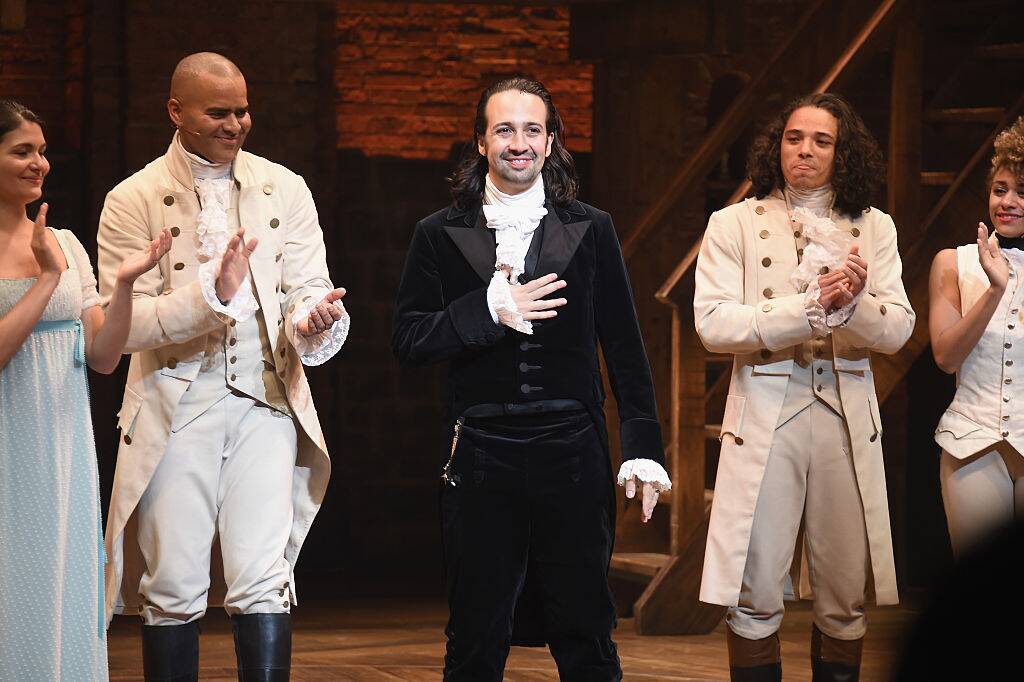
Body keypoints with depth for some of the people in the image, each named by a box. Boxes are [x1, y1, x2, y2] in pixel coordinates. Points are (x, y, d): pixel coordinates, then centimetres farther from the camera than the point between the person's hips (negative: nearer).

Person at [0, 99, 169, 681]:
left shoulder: (66, 244, 10)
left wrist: (124, 283, -8)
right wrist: (48, 278, -19)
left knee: (62, 599, 7)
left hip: (64, 452, 5)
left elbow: (103, 356, 6)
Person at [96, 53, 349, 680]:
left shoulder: (285, 190, 10)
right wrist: (213, 294, -21)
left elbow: (307, 288, 5)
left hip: (266, 402, 1)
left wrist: (313, 318, -20)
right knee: (174, 588, 2)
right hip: (176, 410, -1)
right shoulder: (134, 201, 1)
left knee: (264, 581, -8)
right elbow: (121, 325, -7)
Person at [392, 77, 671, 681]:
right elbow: (408, 342, 0)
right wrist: (489, 310, -14)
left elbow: (625, 347, 8)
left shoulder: (591, 230, 7)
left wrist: (643, 447, 2)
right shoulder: (440, 235, 6)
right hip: (481, 460, 0)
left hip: (573, 453, 0)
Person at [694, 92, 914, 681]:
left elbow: (897, 330, 1)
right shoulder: (735, 225, 5)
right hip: (764, 414, -2)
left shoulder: (874, 229, 11)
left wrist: (851, 302, -20)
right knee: (755, 600, -3)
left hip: (847, 419, 2)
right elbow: (712, 323, -9)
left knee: (846, 601, 6)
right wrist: (811, 306, -18)